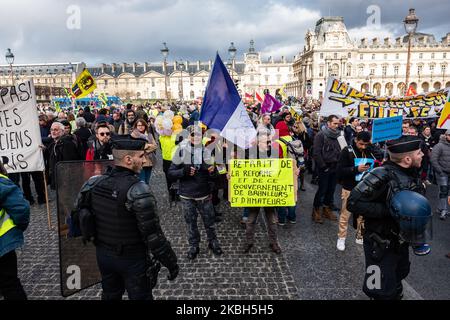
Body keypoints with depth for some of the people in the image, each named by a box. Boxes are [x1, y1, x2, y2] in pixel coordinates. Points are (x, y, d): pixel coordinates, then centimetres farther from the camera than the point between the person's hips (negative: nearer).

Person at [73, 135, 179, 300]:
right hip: (133, 259, -6)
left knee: (110, 295, 26)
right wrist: (171, 262, -13)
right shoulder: (138, 191, -26)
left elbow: (79, 214, 4)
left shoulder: (93, 183, -6)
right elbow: (153, 235, -25)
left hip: (103, 254, 6)